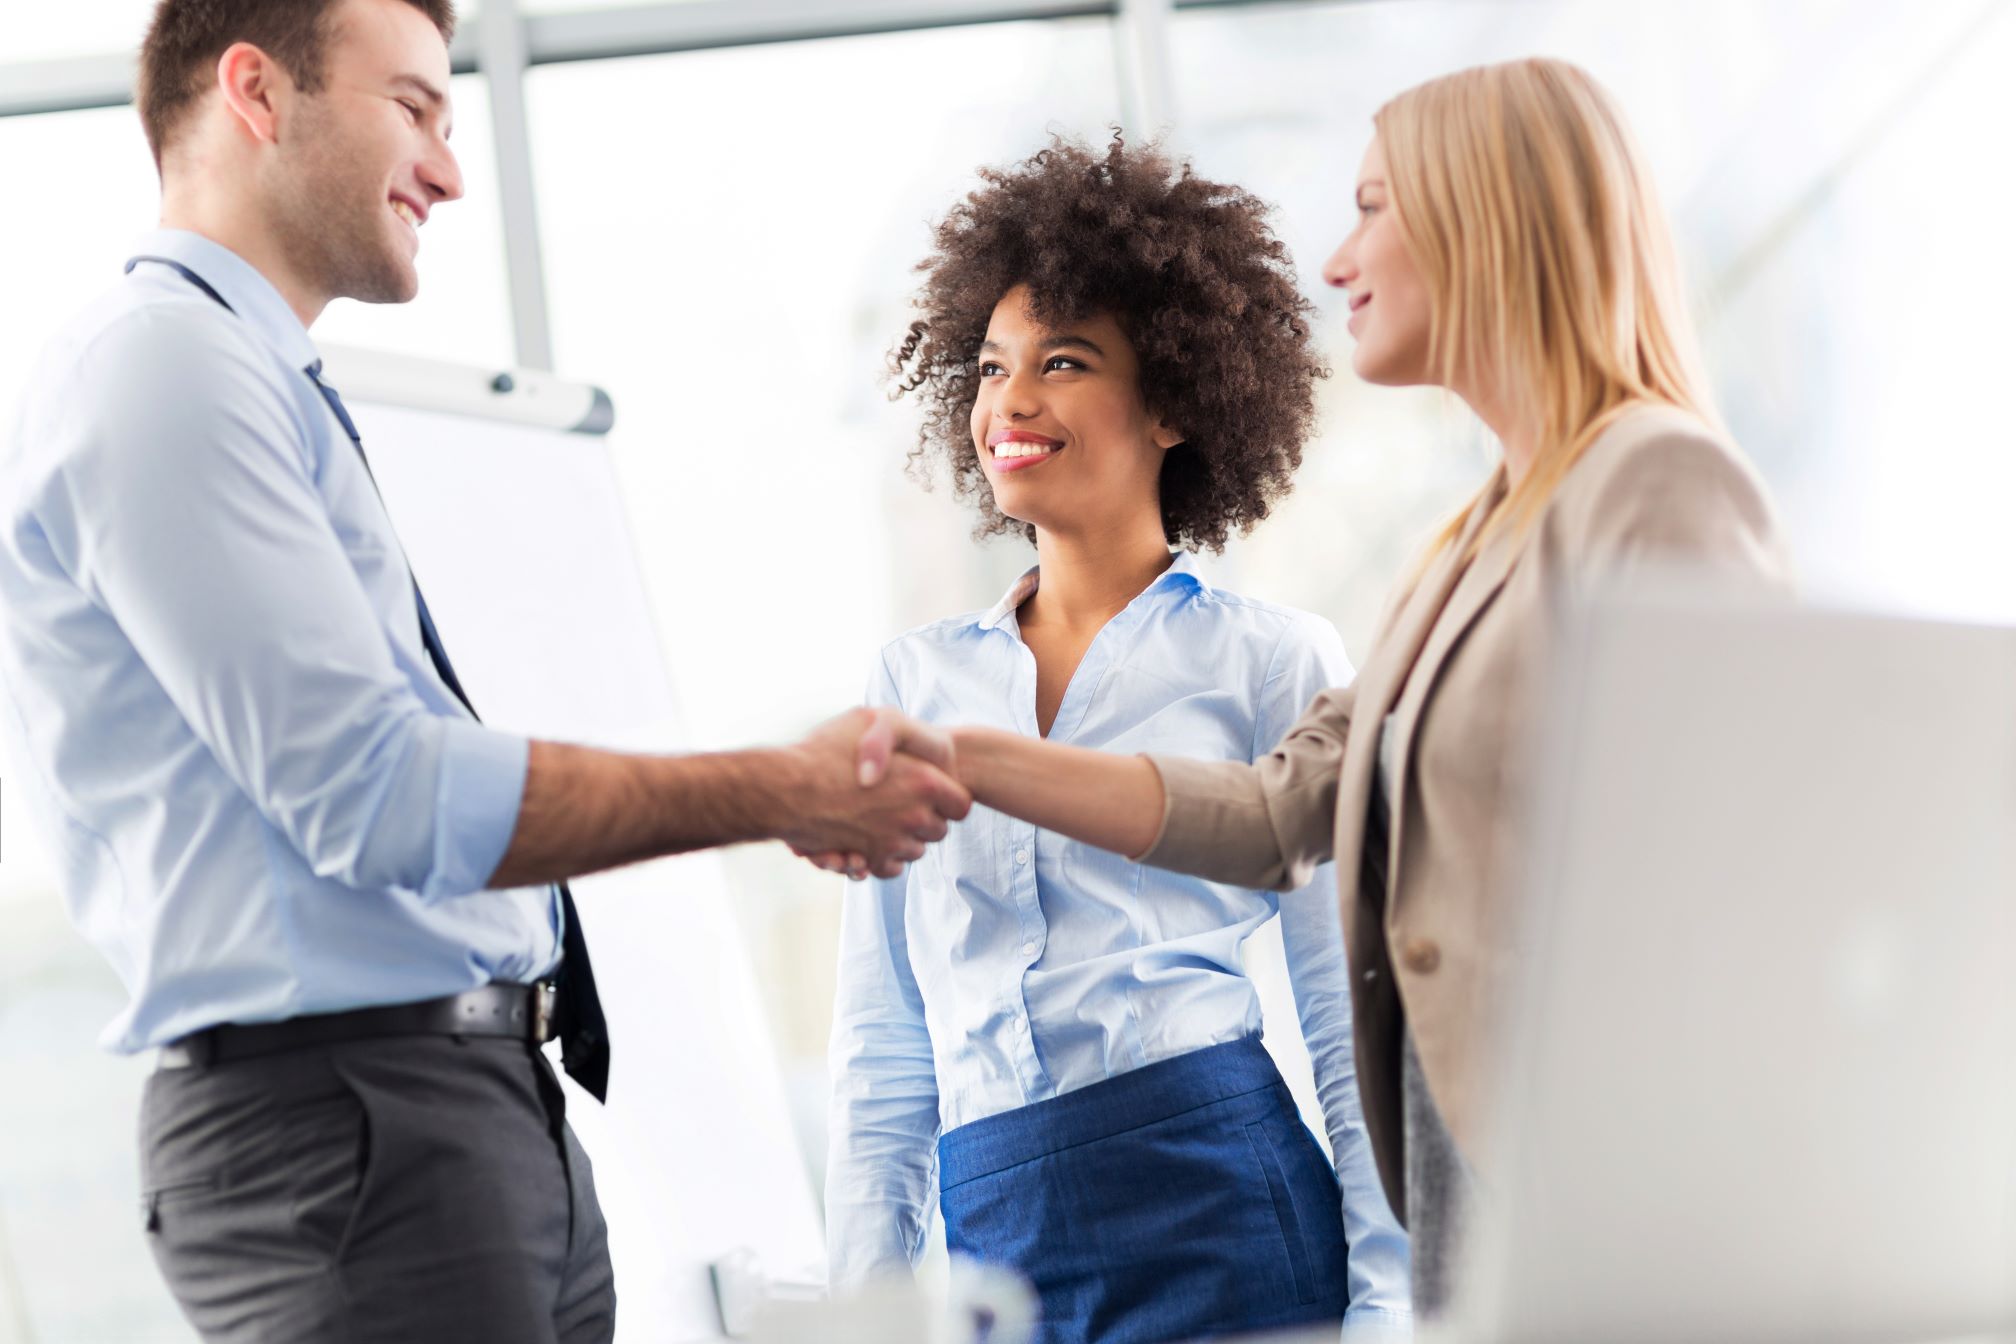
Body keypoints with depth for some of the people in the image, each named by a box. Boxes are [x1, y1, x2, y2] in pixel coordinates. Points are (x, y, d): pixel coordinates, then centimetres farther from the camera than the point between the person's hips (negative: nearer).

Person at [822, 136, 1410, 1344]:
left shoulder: (1271, 661, 4)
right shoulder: (915, 683, 14)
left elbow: (1359, 1031, 2)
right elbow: (883, 1052, 15)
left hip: (1224, 1212, -3)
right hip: (996, 1242, 3)